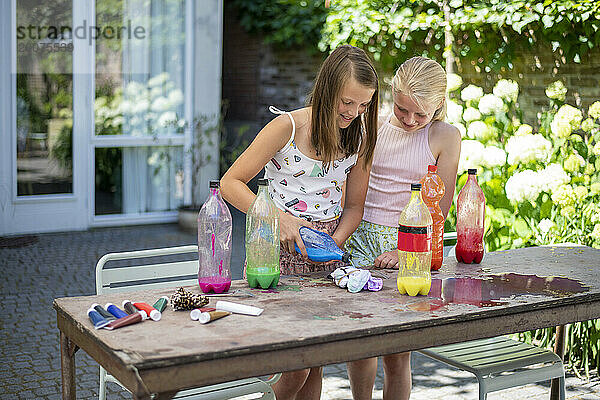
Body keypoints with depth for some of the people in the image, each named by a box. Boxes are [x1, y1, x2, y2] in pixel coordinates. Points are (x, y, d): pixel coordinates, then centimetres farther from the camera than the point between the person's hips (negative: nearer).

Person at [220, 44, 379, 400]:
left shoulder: (360, 135, 1)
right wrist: (279, 219, -22)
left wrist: (334, 244, -12)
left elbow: (354, 205, 7)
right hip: (281, 249, -4)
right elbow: (231, 183, -11)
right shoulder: (288, 127, -14)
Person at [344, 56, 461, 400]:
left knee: (397, 353, 1)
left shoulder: (446, 137, -1)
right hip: (361, 237, 2)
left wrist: (405, 250, -14)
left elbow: (439, 207, -4)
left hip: (410, 245, -2)